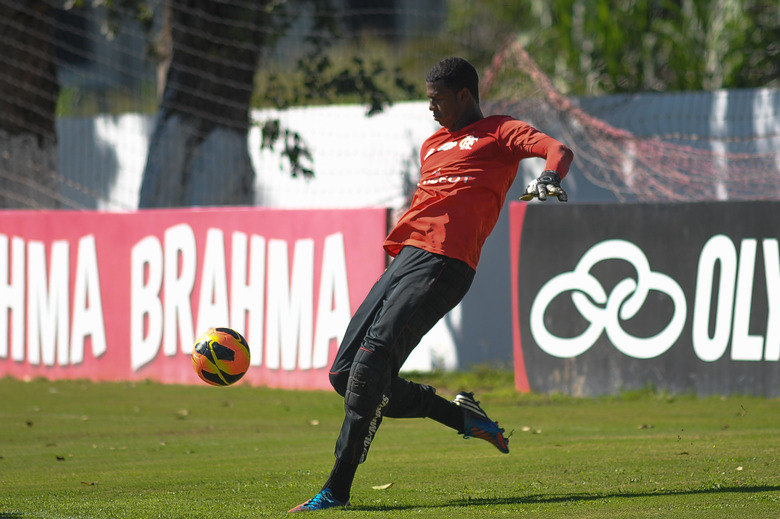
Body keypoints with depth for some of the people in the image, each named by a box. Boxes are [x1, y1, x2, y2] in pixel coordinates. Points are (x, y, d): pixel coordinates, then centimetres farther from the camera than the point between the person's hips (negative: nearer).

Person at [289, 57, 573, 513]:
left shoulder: (501, 132, 8)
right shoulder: (433, 145, 30)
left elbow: (559, 150, -8)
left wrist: (550, 178, -29)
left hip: (443, 263, -9)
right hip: (405, 258, 9)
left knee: (373, 359, -22)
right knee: (345, 374, 1)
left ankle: (338, 489, -20)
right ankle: (464, 416, 11)